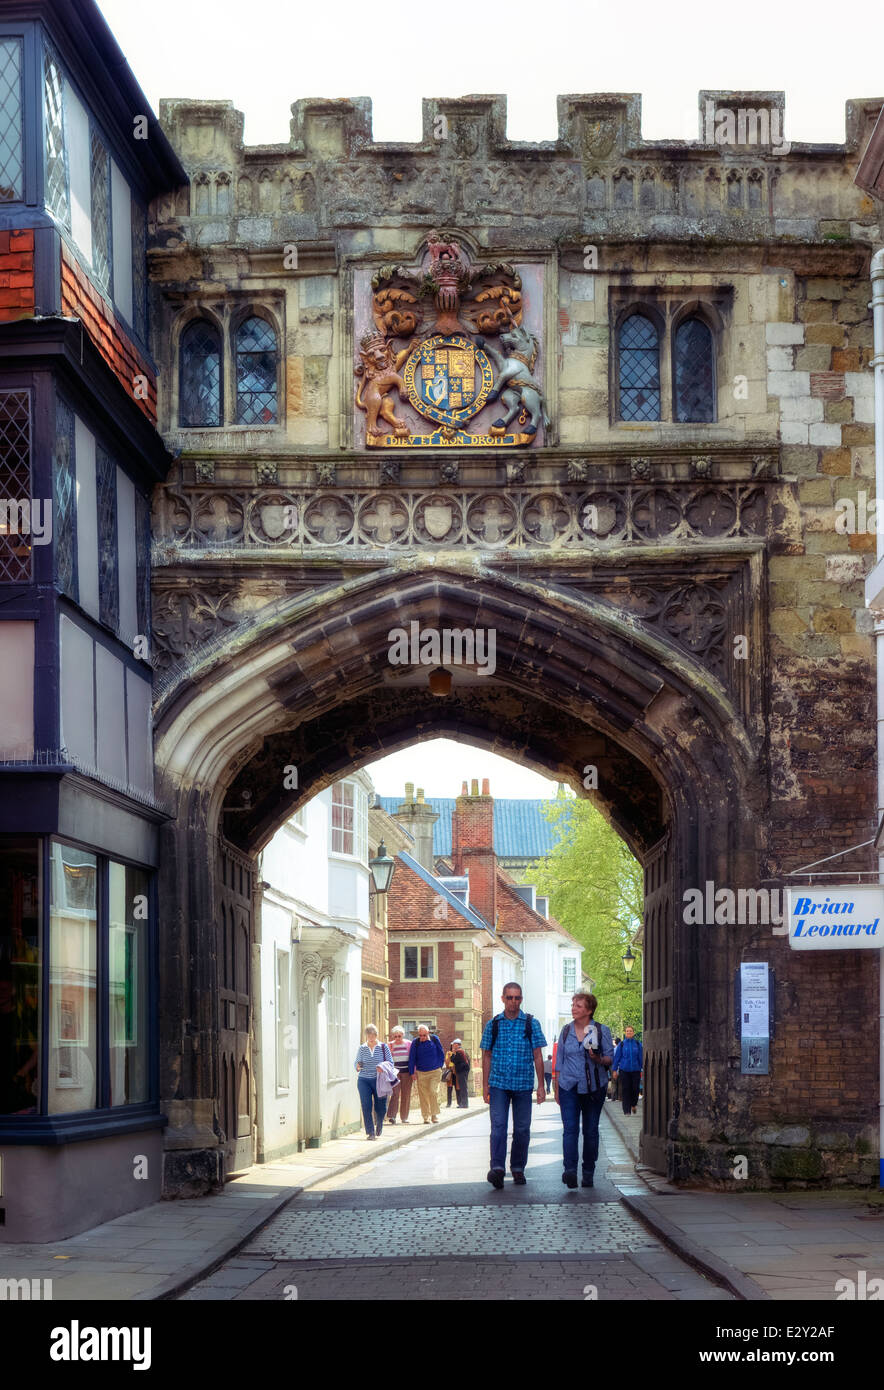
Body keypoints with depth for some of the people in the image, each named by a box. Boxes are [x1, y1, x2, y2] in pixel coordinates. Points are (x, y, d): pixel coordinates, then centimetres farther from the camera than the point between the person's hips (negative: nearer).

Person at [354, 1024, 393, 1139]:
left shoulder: (383, 1047, 4)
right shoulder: (362, 1048, 7)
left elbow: (390, 1062, 3)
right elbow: (357, 1062, 10)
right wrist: (358, 1066, -14)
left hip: (379, 1081, 0)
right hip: (364, 1081, 0)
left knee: (380, 1108, 3)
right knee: (366, 1107, -9)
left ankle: (378, 1131, 27)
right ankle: (370, 1132, -4)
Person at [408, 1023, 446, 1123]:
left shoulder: (434, 1039, -1)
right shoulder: (415, 1042, -1)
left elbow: (441, 1054, 9)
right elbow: (412, 1058, 4)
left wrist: (440, 1066, 8)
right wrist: (412, 1072, 3)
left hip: (435, 1071, -1)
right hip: (421, 1073, 1)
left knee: (433, 1091, -12)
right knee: (423, 1094, 1)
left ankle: (435, 1115, -2)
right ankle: (426, 1117, 8)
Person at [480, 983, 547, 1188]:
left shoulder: (531, 1024, 3)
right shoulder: (493, 1025, 6)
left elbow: (538, 1056, 4)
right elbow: (487, 1056, 9)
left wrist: (541, 1085, -1)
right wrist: (485, 1084, 4)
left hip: (523, 1085, 0)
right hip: (498, 1083, 0)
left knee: (522, 1128, 5)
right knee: (498, 1125, -12)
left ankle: (518, 1169, 15)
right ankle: (497, 1168, -20)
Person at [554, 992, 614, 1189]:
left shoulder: (602, 1031, 1)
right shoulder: (566, 1031, 9)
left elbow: (610, 1058, 2)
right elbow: (559, 1061, 14)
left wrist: (599, 1059, -20)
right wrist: (557, 1088, 11)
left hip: (594, 1087, -1)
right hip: (569, 1086, 1)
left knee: (591, 1130, 5)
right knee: (570, 1128, -12)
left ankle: (588, 1173, 14)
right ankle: (570, 1170, -21)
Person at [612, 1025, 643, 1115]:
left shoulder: (637, 1044, 4)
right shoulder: (621, 1044, 2)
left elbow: (641, 1057, 8)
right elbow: (616, 1057, 5)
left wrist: (641, 1070, 6)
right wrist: (615, 1070, 3)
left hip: (635, 1070, 1)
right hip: (624, 1070, -1)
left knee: (635, 1089, 0)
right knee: (625, 1090, -1)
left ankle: (633, 1104, 29)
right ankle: (627, 1110, 4)